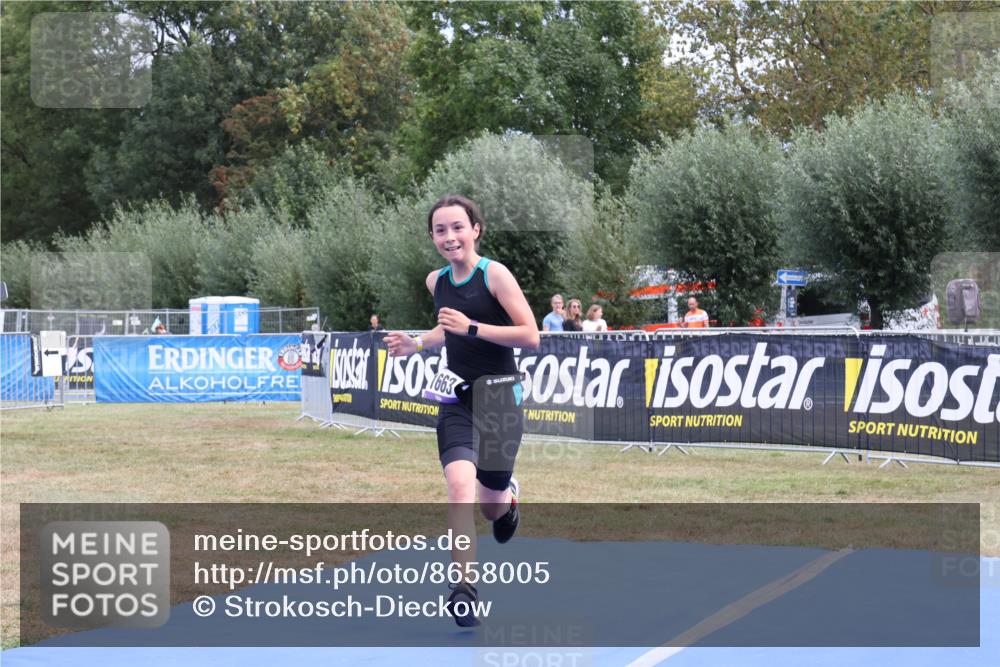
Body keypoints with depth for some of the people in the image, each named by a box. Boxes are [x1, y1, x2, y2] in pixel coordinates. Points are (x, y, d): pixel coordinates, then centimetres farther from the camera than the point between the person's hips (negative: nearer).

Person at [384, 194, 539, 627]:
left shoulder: (495, 274, -11)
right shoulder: (436, 281, 7)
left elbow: (530, 335, -16)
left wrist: (472, 328, -23)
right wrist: (416, 345, 8)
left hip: (499, 396, -3)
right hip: (457, 399, 3)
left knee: (491, 507, 7)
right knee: (459, 484, -20)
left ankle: (508, 496, 47)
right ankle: (464, 589, -17)